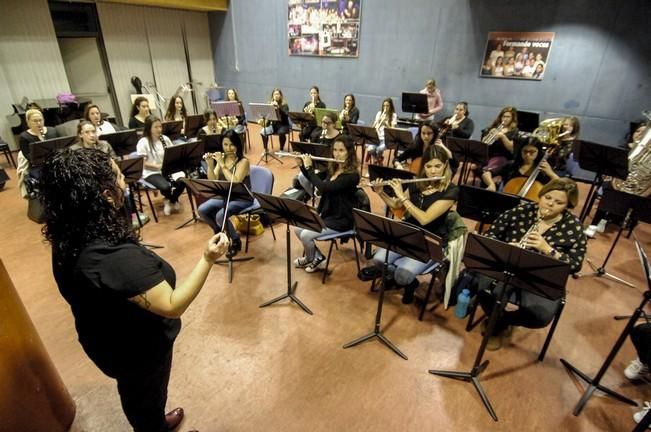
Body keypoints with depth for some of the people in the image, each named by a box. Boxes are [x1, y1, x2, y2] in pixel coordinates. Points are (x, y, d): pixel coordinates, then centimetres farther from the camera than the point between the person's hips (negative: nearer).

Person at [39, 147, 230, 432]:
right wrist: (207, 260, -37)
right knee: (147, 400, 24)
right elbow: (172, 306, -37)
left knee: (136, 396, 34)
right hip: (138, 349, -8)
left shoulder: (68, 240, -14)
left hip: (105, 340, 8)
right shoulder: (117, 258, -42)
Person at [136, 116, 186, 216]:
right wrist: (158, 166, -23)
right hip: (151, 173, -4)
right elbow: (143, 163, -11)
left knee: (182, 181, -25)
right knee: (166, 186, -34)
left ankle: (170, 200, 5)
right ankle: (174, 201, 4)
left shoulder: (165, 139, 7)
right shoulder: (143, 142, -9)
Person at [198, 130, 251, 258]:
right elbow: (212, 181, -4)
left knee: (220, 215, -28)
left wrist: (222, 165, -26)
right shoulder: (221, 158, 2)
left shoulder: (243, 161, -15)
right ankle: (219, 231, 16)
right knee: (202, 210, -11)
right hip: (225, 196, 6)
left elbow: (235, 182, -28)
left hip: (242, 199, -6)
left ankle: (236, 241, -3)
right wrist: (210, 165, -20)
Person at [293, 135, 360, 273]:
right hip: (326, 214, 9)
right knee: (298, 229, 2)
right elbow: (314, 179, 17)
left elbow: (324, 188, -32)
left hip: (341, 220, -8)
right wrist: (302, 165, 1)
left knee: (305, 235, -15)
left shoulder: (352, 175, -23)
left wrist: (309, 167, -22)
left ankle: (311, 259, 16)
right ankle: (316, 256, 19)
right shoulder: (332, 168, 3)